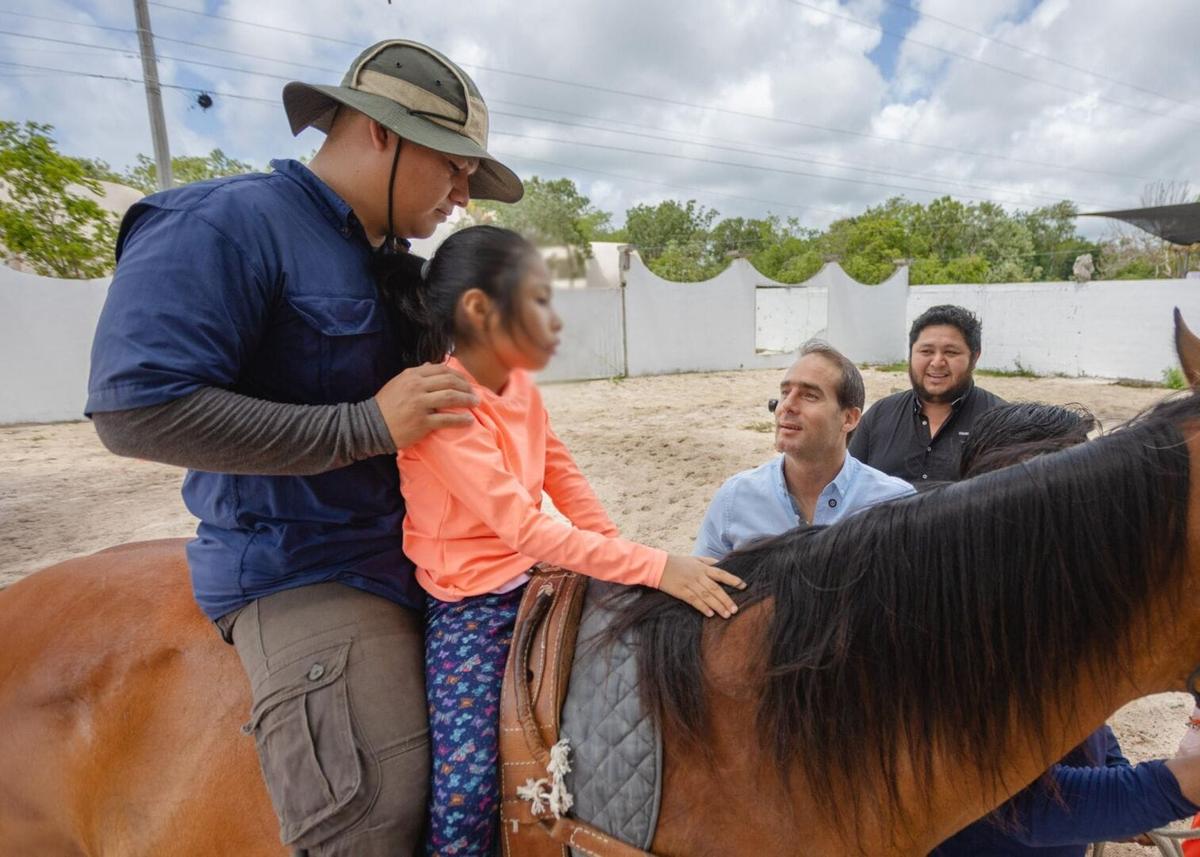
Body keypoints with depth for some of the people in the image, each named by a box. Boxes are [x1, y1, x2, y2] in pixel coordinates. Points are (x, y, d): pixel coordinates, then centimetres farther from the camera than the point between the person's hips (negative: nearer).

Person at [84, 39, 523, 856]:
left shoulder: (391, 262, 14)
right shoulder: (226, 224, -12)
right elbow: (138, 407, -22)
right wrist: (368, 425, -23)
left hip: (422, 561, 8)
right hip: (308, 575, -8)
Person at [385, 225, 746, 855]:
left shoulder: (519, 384, 2)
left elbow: (563, 477, 9)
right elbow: (523, 526, -29)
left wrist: (621, 560, -2)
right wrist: (654, 566, -30)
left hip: (535, 581, 8)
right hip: (471, 606, -7)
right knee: (466, 797, -12)